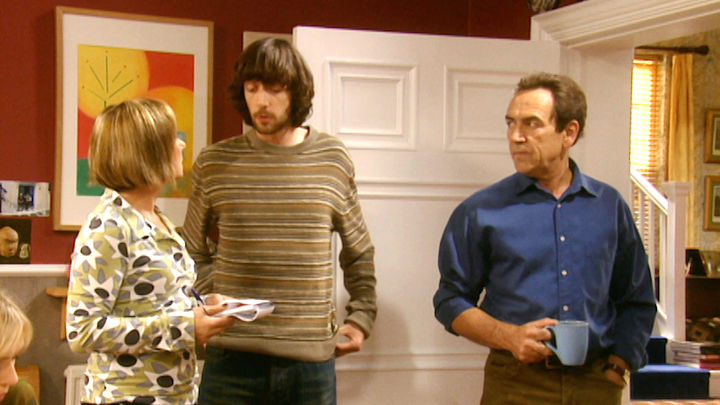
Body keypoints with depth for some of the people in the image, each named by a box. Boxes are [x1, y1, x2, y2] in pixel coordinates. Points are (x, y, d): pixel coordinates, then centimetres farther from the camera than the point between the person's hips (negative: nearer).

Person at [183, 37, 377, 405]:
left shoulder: (334, 161, 6)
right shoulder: (214, 164, 4)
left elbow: (359, 253, 17)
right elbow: (195, 252, 14)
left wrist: (361, 317, 9)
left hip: (312, 357, 1)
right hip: (232, 357, 0)